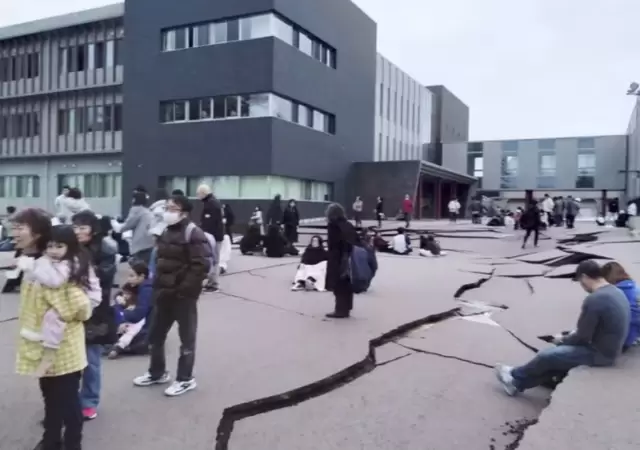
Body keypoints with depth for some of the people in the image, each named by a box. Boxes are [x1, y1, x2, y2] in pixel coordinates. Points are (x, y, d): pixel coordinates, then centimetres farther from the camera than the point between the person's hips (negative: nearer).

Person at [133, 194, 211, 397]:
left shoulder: (194, 234, -16)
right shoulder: (166, 232, 12)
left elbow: (201, 266, -22)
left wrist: (184, 289, -22)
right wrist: (157, 285, 12)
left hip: (183, 296, -9)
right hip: (163, 293, 9)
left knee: (186, 338, 6)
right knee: (155, 335, 18)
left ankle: (185, 379, 20)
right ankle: (157, 373, 36)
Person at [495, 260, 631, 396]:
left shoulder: (594, 299, -24)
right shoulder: (617, 293, 6)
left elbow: (582, 337, -18)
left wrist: (562, 339, 2)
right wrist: (571, 336, 11)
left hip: (599, 354, -9)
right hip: (608, 350, 9)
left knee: (546, 355, 0)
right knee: (559, 351, 15)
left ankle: (514, 375, 22)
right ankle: (518, 383, 20)